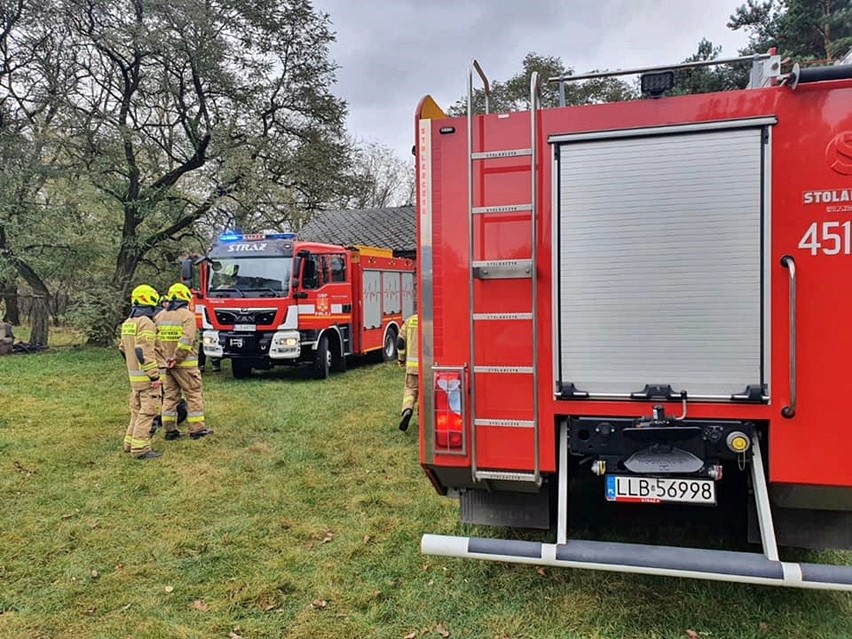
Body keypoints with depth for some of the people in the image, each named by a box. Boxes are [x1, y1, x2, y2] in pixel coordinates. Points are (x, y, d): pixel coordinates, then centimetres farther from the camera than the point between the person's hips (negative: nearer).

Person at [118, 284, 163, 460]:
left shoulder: (127, 323, 13)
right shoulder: (146, 322, -17)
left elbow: (123, 348, 20)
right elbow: (145, 352, -23)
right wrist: (154, 375, -21)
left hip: (133, 375, 9)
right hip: (146, 377, -9)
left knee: (136, 410, 18)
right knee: (148, 412, -6)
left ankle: (130, 443, 25)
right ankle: (140, 449, -6)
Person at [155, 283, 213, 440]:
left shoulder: (160, 316, 9)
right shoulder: (187, 315, -9)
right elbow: (186, 340, -21)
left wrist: (162, 359, 5)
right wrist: (177, 359, -15)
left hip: (165, 363, 6)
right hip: (185, 364, -6)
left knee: (169, 396, 12)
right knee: (194, 395, 2)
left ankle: (170, 430, 16)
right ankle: (197, 429, 4)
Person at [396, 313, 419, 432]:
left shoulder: (409, 321, 5)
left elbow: (400, 342, 3)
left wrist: (401, 360, 14)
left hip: (412, 364, 1)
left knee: (410, 389, 10)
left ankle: (407, 410, -17)